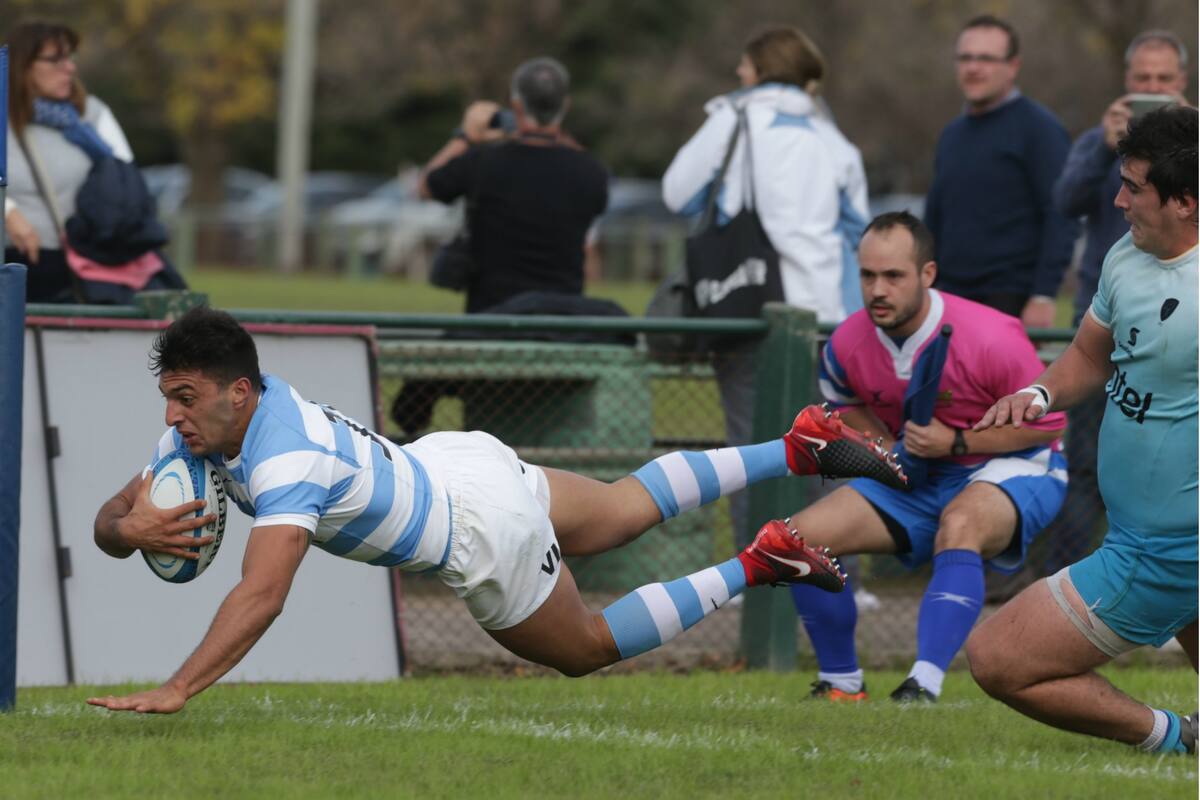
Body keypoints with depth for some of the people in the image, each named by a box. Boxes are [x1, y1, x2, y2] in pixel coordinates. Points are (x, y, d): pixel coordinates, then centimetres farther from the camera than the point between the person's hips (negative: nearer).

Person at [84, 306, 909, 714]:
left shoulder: (285, 462, -39)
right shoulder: (210, 421, -15)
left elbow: (261, 595, -52)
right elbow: (111, 520, -11)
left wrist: (175, 692, -58)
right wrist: (131, 525, -36)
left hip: (485, 528, -8)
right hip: (453, 461, 8)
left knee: (586, 649, 16)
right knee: (632, 507, 29)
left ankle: (757, 566, 20)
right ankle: (800, 446, 39)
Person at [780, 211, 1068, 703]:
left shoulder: (991, 338, -26)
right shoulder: (848, 344, -11)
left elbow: (1046, 422, -16)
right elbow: (843, 400, 14)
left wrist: (957, 442, -24)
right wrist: (885, 449, -6)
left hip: (1009, 469, -6)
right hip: (914, 478, 6)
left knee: (960, 525, -41)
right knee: (803, 537, -10)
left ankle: (925, 686, -48)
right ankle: (841, 684, 6)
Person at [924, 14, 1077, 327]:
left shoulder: (1039, 129, -4)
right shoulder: (952, 135, 18)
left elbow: (1060, 219, -10)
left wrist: (1043, 296, -18)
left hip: (1012, 301, -6)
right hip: (953, 298, 6)